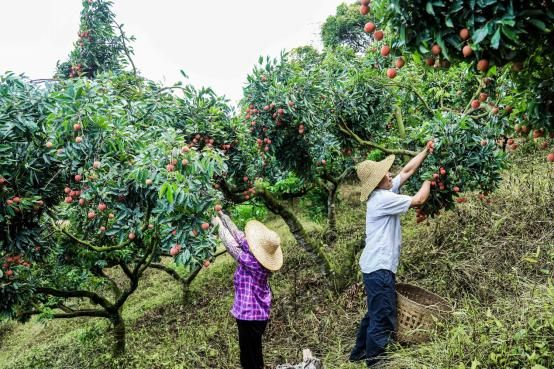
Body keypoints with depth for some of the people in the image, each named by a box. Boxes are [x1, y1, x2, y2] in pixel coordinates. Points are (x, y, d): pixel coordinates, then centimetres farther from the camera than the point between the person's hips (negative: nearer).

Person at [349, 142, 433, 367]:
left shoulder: (385, 192, 10)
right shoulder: (382, 199, -18)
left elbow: (407, 170, 16)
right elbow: (419, 200, -13)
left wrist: (426, 152, 13)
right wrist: (429, 178, 3)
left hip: (376, 265, 11)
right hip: (379, 267, -11)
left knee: (375, 314, 22)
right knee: (383, 320, -3)